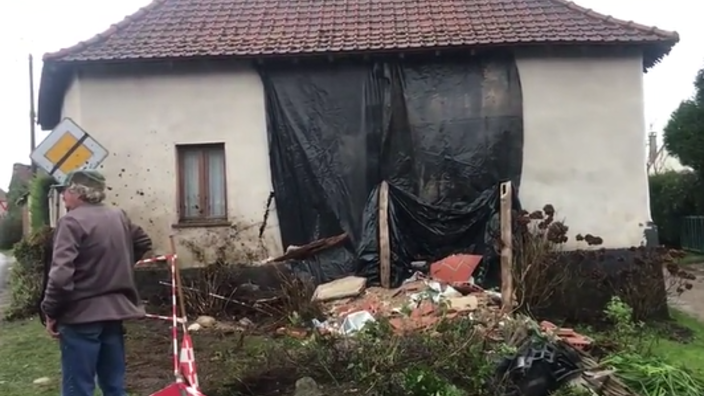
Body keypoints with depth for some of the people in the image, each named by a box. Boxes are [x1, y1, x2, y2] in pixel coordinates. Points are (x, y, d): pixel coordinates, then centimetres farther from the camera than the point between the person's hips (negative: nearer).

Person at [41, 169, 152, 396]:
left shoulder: (71, 221, -13)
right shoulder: (119, 217, 9)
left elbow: (61, 275, -21)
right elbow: (143, 243, 24)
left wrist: (51, 312, -10)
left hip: (82, 315, -7)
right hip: (115, 310, 7)